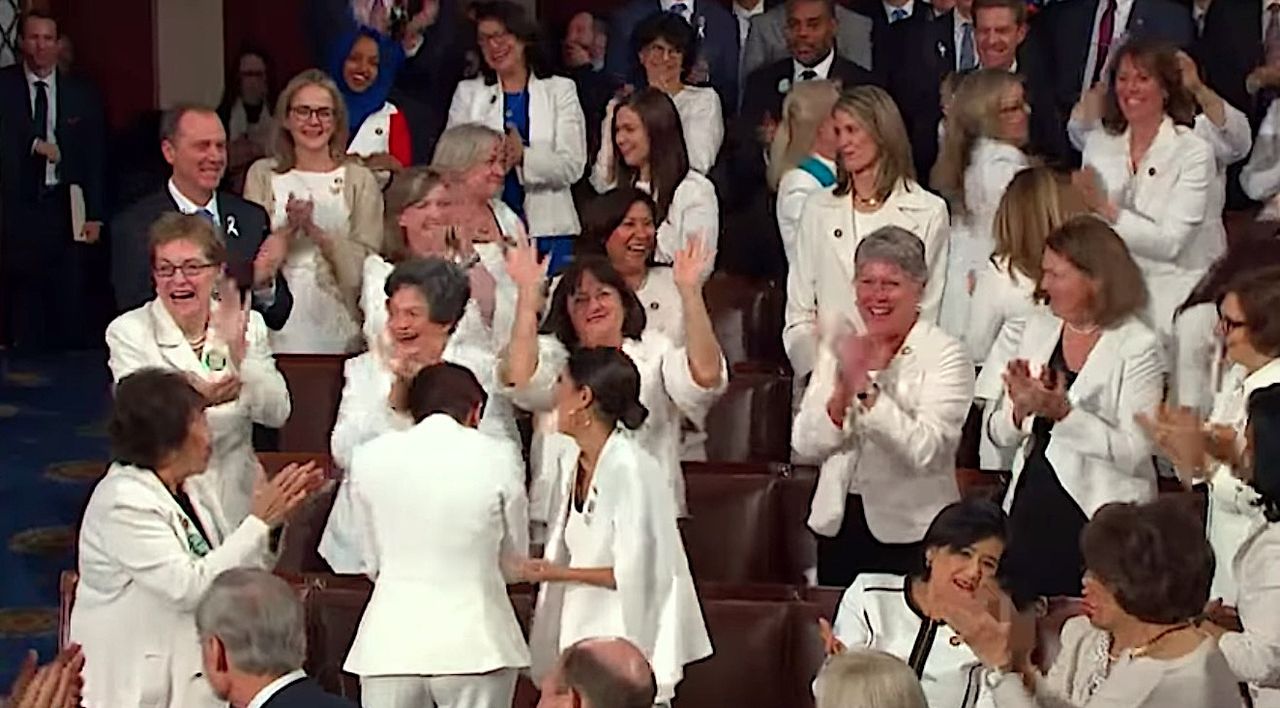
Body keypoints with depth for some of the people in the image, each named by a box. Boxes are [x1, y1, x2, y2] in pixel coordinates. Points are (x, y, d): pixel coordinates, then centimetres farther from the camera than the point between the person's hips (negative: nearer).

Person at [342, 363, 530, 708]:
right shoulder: (499, 458, -4)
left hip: (392, 642, 2)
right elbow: (515, 557, 8)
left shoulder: (370, 456, 2)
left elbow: (372, 562, 10)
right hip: (473, 643, -1)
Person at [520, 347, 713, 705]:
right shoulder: (571, 459, 7)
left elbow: (635, 575, -17)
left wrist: (559, 573, -13)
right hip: (581, 629, 8)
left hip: (628, 639, -8)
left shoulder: (631, 468, -18)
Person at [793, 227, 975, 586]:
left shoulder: (946, 355, -7)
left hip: (910, 533, -4)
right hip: (838, 524, 4)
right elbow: (805, 444, 0)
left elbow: (925, 451, -20)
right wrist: (842, 393, -17)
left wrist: (866, 388, -25)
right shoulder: (838, 346, 7)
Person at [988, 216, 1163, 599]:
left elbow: (1136, 453, -17)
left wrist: (1063, 412, -24)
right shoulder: (1039, 329, 7)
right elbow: (999, 434, 8)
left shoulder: (1137, 347, -10)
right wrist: (1021, 410, -13)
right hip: (1029, 510, 5)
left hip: (1099, 523, -5)